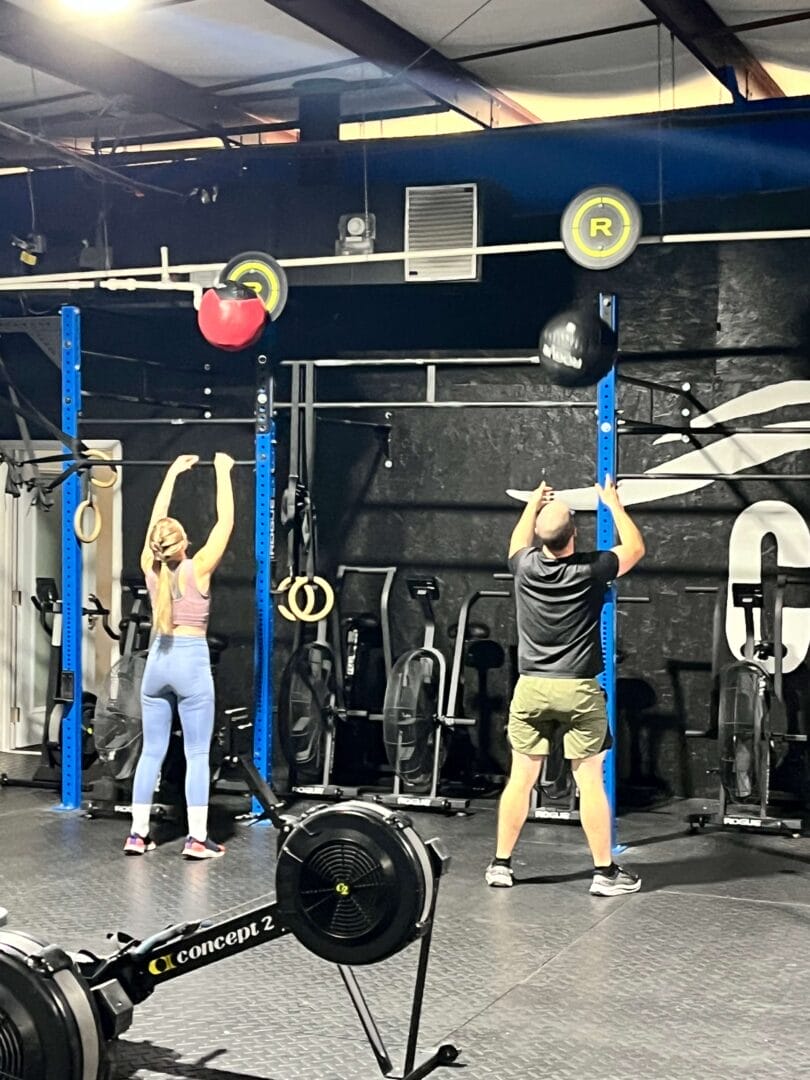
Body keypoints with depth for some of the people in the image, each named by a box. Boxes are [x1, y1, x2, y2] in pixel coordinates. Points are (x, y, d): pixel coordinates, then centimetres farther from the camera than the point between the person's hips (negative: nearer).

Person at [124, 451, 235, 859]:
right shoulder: (197, 569, -12)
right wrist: (223, 473, 2)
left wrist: (172, 473, 20)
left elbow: (156, 519, 12)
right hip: (191, 661, -5)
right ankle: (197, 838, 0)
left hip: (157, 660, 5)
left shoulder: (150, 568, -1)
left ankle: (138, 833, 11)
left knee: (152, 751, 10)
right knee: (197, 754, 0)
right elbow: (226, 522, -7)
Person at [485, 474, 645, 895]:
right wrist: (613, 503, 19)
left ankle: (501, 864, 15)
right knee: (590, 781, 2)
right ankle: (605, 872, 8)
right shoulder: (590, 570, -10)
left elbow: (518, 544, 24)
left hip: (532, 688, 3)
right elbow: (635, 547, 9)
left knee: (520, 778, 9)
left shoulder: (525, 567, -3)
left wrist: (533, 504, 35)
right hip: (579, 691, -3)